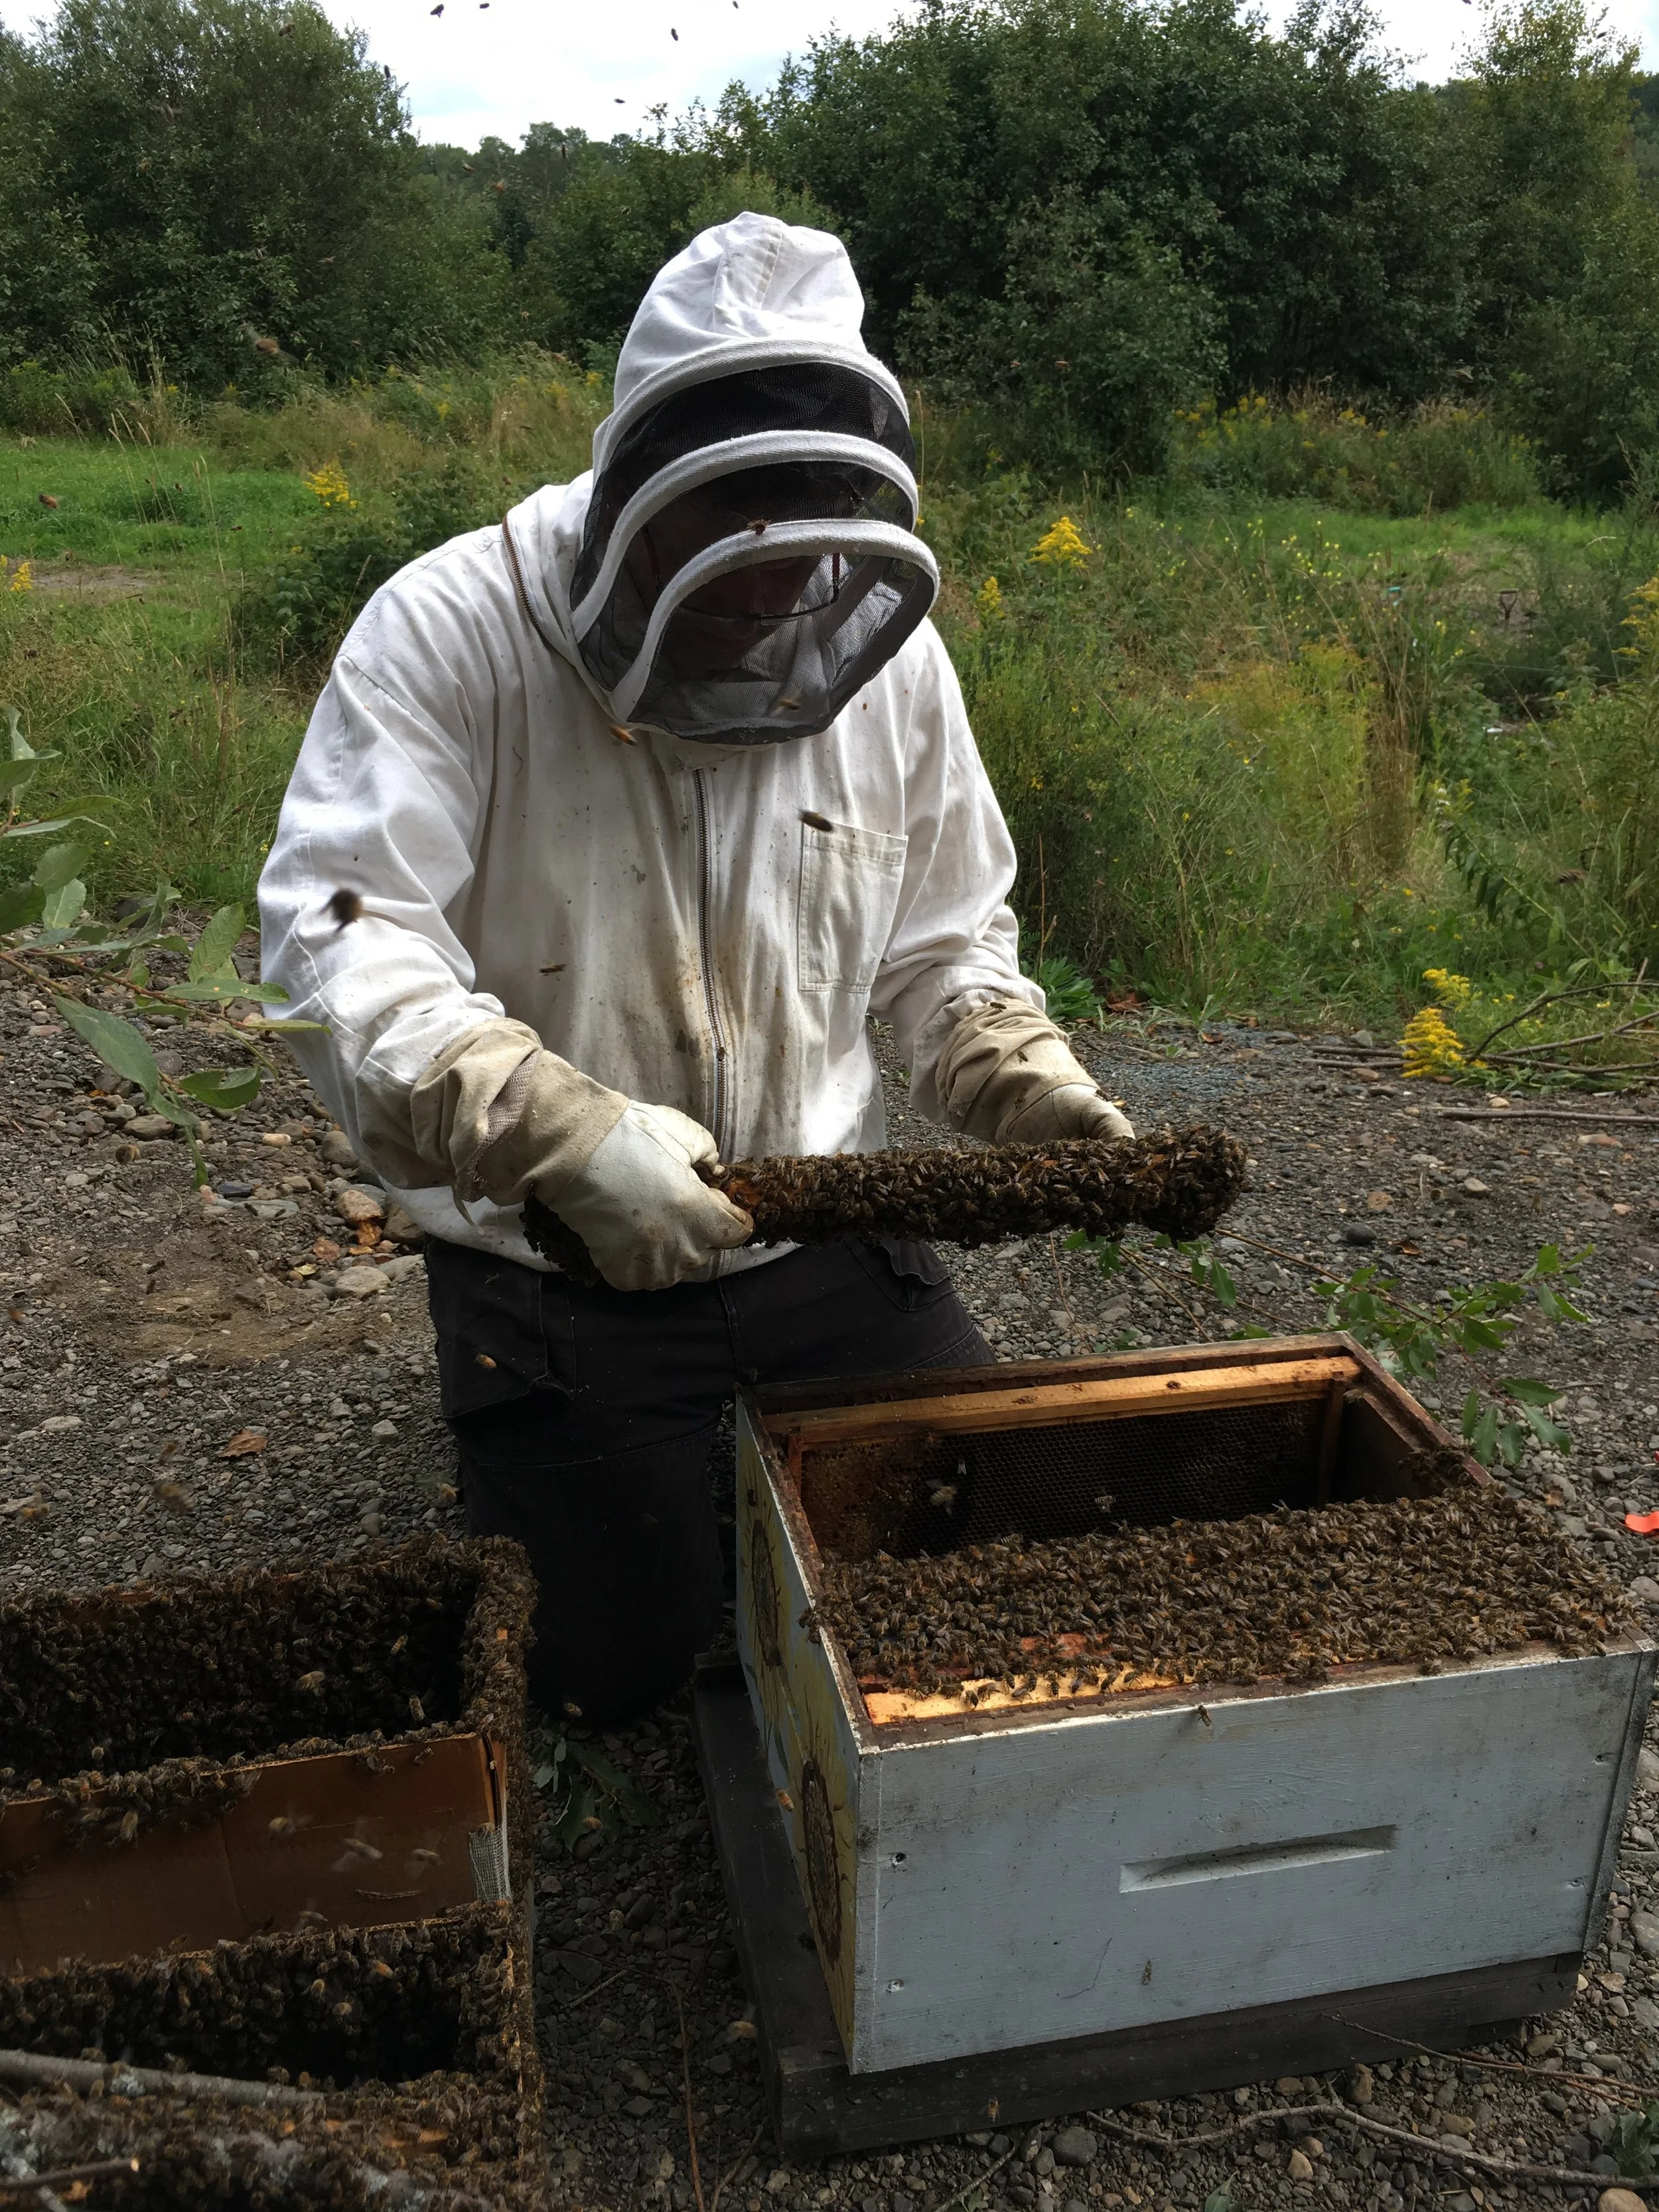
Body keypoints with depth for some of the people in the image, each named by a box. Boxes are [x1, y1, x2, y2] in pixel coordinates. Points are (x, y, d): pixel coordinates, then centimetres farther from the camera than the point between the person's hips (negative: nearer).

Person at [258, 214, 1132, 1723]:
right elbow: (337, 938, -25)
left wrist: (1033, 1086, -12)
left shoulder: (886, 645, -2)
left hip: (829, 1242, 4)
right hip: (561, 1262, -3)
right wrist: (565, 1135, -39)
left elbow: (942, 942, 7)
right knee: (621, 1660, 3)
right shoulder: (452, 632, -16)